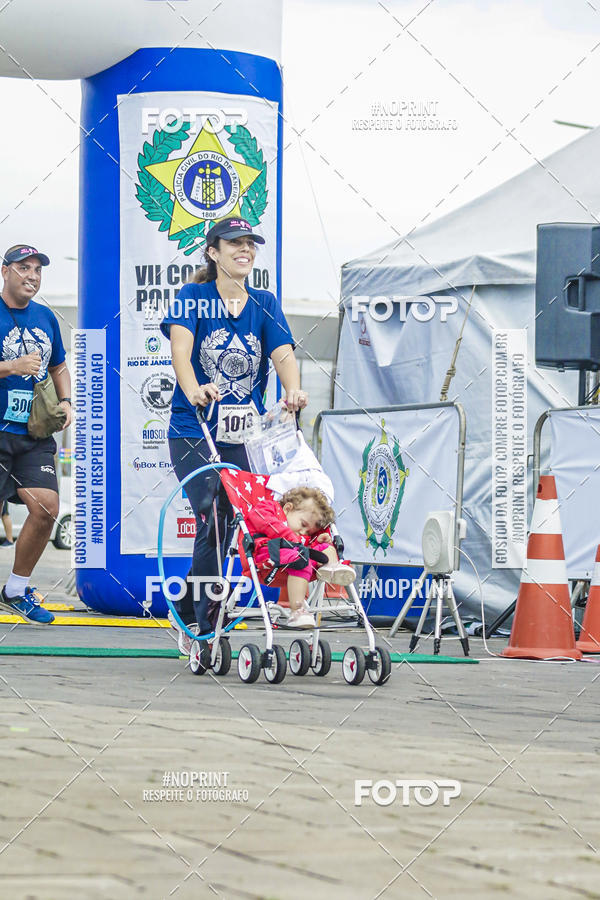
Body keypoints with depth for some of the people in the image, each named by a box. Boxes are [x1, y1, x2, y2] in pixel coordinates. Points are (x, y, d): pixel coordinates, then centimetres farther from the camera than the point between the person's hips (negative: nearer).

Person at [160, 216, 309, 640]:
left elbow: (283, 352, -4)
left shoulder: (264, 303, 10)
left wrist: (294, 390, -26)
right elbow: (180, 345, -19)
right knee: (212, 521, -15)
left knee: (238, 522, 3)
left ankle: (188, 606, 25)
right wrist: (192, 390, -39)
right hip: (193, 431, -4)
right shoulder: (193, 298, -1)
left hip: (245, 433, 4)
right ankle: (206, 630, -10)